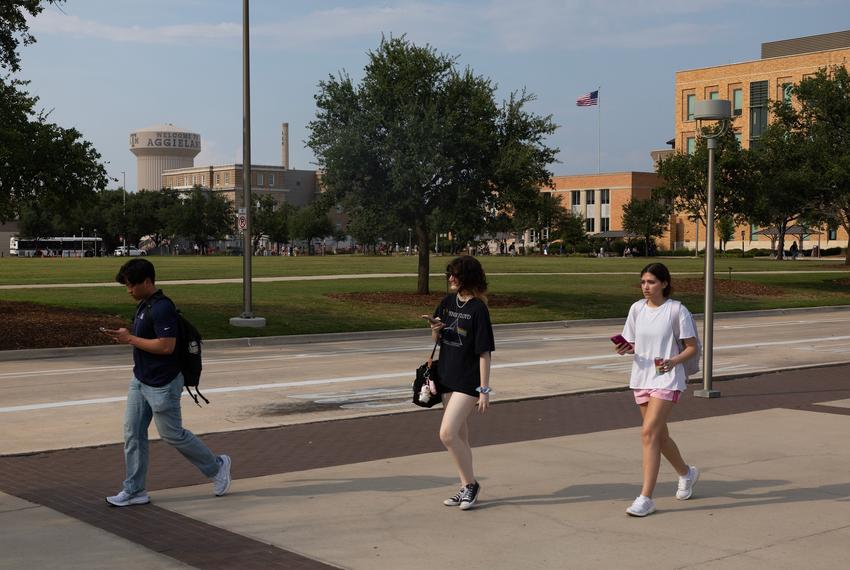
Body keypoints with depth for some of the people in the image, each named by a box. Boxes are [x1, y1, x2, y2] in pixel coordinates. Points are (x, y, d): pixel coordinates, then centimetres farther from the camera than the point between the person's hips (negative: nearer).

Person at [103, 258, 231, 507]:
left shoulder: (162, 308, -23)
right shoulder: (144, 305, 9)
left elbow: (166, 346, -29)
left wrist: (131, 339, -23)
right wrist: (125, 336, 8)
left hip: (162, 384, -10)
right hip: (140, 381, 10)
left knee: (172, 434, 3)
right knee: (132, 433, 7)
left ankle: (217, 466, 23)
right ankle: (134, 491, 14)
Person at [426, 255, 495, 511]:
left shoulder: (478, 309, -13)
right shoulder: (448, 302, 6)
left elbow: (484, 353, -14)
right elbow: (436, 339, 16)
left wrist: (484, 390, -15)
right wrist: (436, 329, -8)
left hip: (468, 382, -7)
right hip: (447, 377, 7)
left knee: (447, 434, -15)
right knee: (460, 437, 13)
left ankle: (471, 483, 3)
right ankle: (467, 488, 24)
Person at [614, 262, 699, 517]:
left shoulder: (677, 310, -8)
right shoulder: (637, 309, 6)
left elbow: (692, 348, -5)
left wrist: (673, 361, -23)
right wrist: (625, 348, -10)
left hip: (667, 380, -6)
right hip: (641, 379, 6)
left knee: (649, 432, -17)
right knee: (659, 434, 16)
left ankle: (645, 498, -14)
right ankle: (686, 473, 44)